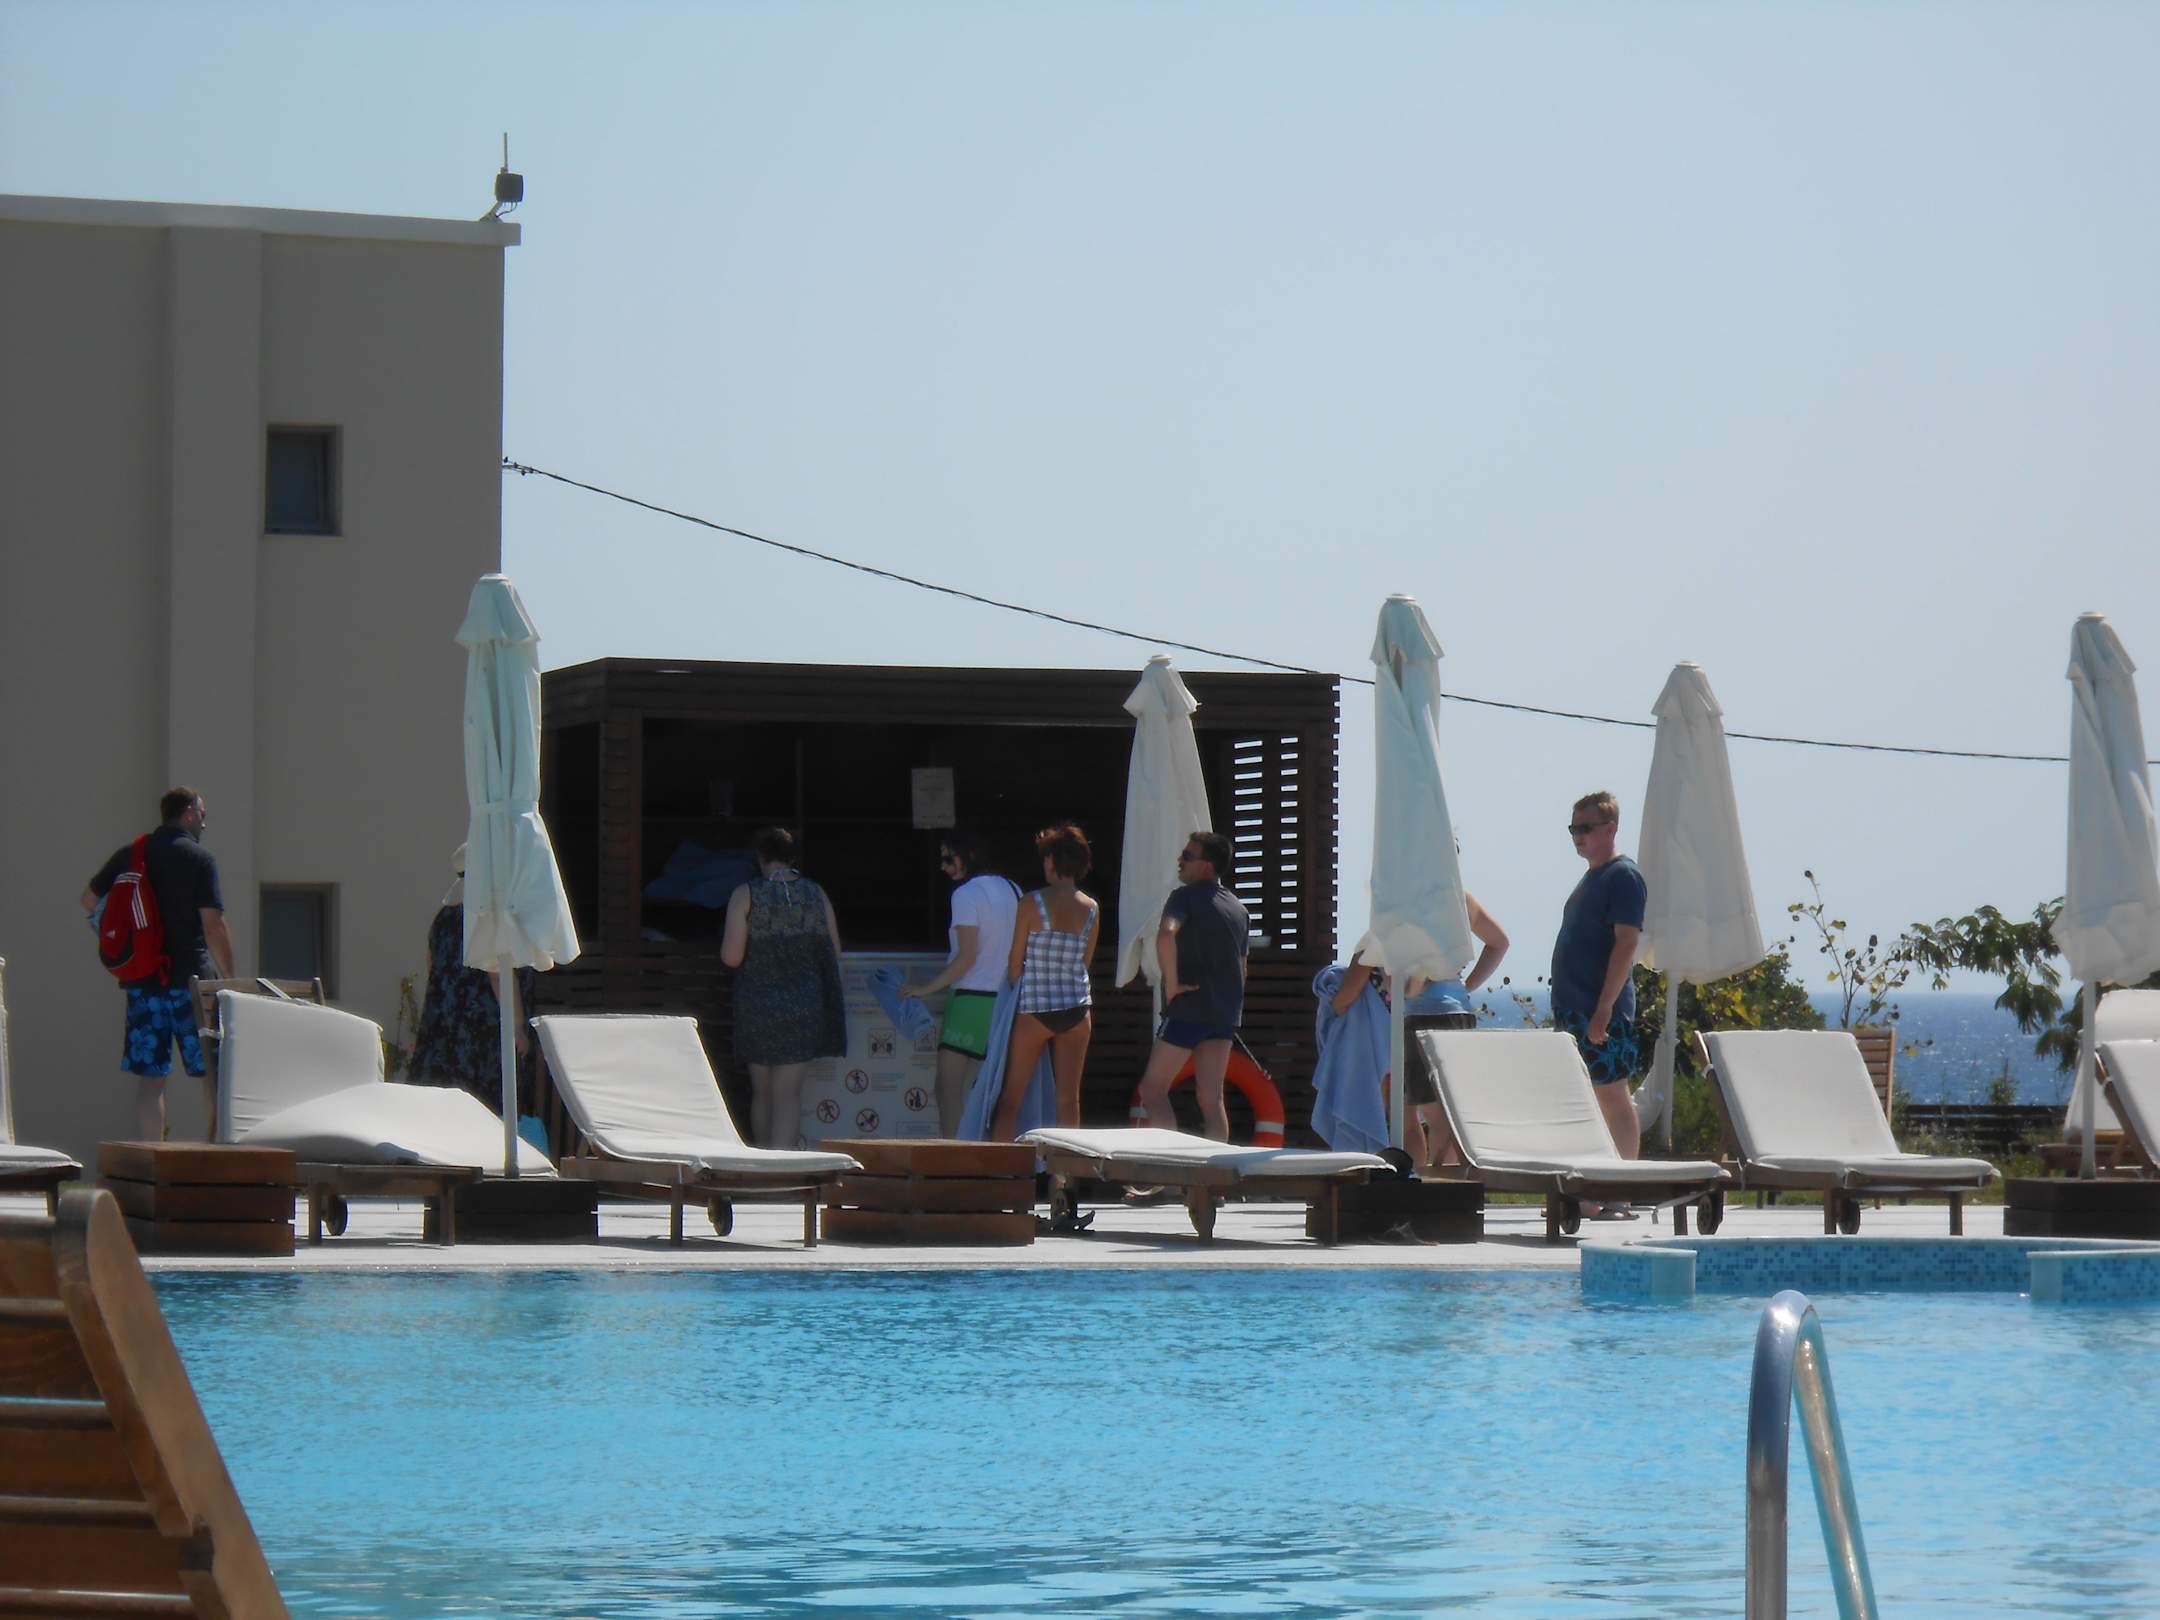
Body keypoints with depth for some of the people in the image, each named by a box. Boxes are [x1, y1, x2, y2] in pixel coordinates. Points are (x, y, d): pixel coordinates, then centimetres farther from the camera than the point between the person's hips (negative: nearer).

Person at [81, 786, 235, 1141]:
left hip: (142, 979, 5)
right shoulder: (199, 858, -6)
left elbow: (89, 900, 18)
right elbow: (213, 926, -11)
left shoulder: (129, 854, 8)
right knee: (214, 1074, 2)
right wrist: (229, 978, -4)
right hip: (190, 978, -4)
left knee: (149, 1078, 5)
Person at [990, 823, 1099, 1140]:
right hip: (1077, 1007, 4)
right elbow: (1085, 961, 11)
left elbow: (1014, 963, -5)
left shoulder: (1033, 903, -11)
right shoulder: (1091, 909, 1)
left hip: (1035, 1007, -3)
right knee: (1069, 1100, 7)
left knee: (1010, 1098, 3)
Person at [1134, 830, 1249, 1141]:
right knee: (1211, 1098, 7)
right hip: (1225, 1015, 7)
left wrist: (1172, 983, -19)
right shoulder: (1238, 909, 15)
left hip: (1188, 1009, -7)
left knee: (1153, 1089, 1)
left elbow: (1166, 935, -27)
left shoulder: (1186, 896, -8)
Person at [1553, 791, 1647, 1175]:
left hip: (1603, 1012, -10)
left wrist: (1604, 1007, -23)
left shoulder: (1624, 876, -9)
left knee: (1612, 1096, -9)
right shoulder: (1592, 877, 19)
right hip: (1574, 1009, 10)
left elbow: (1627, 942, -17)